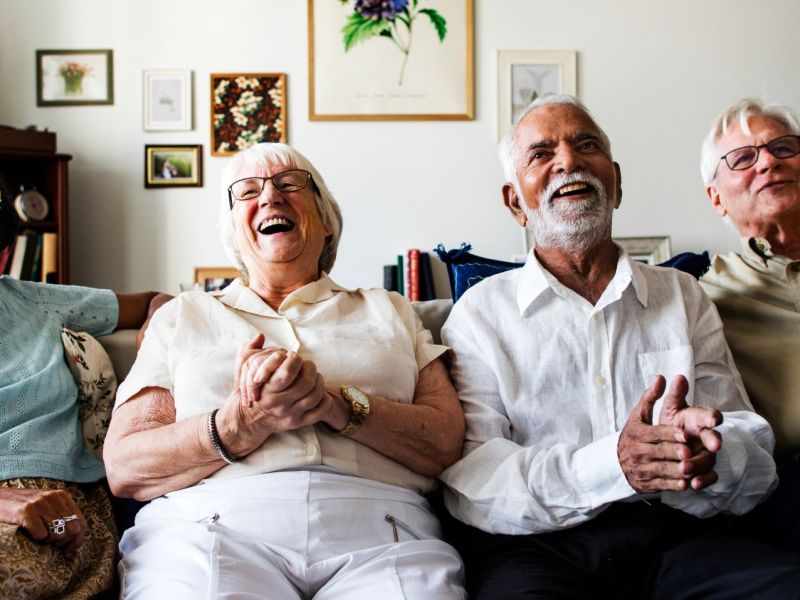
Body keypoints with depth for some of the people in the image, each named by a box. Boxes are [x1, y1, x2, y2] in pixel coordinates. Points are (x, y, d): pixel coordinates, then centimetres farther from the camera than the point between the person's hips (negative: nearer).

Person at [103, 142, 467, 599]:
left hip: (378, 529, 1)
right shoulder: (182, 316, 18)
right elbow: (124, 469, 5)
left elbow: (450, 443, 5)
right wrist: (241, 426, -13)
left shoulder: (389, 312, 19)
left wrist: (338, 404, -13)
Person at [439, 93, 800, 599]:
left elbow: (757, 462, 8)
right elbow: (469, 483, -5)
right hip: (535, 547, -2)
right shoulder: (481, 314, 8)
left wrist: (706, 452, -17)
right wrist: (611, 466, -22)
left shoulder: (683, 296, 16)